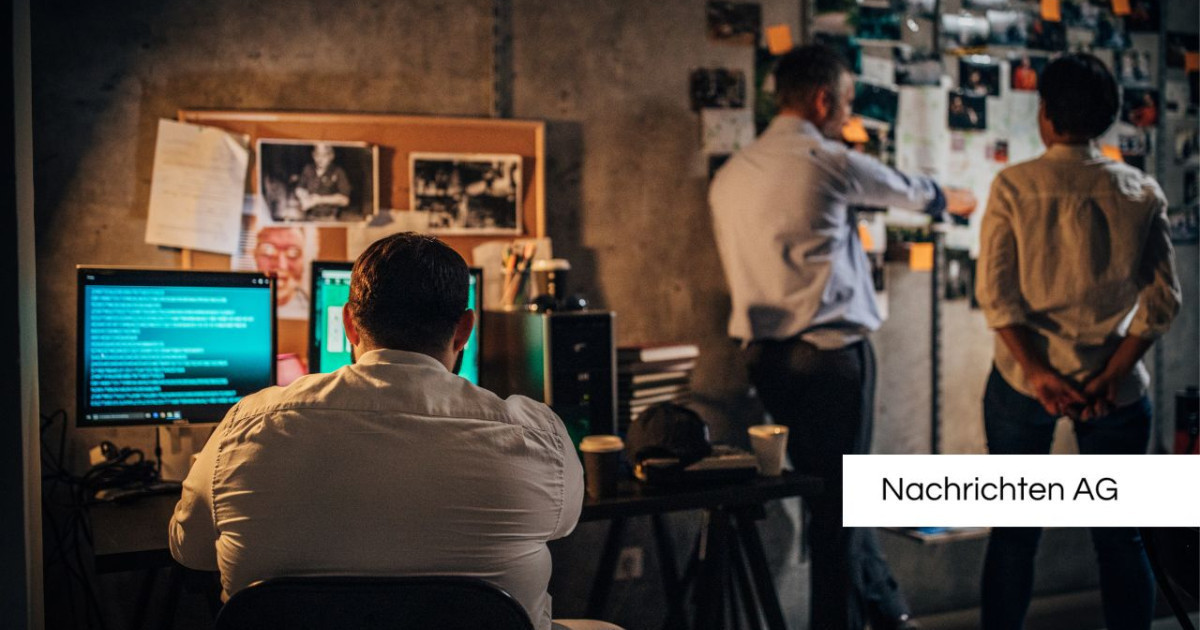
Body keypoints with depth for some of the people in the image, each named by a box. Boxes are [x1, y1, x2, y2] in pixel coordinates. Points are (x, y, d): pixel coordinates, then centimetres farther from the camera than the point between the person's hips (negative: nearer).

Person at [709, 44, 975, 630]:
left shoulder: (729, 176, 10)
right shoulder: (828, 162, -8)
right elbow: (904, 188, 10)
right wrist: (947, 197, 32)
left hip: (764, 353, 7)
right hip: (830, 352, -7)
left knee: (834, 489, 17)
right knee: (838, 499, 2)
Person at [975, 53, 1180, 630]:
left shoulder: (1013, 185, -5)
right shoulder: (1140, 192, 0)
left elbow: (995, 292, -11)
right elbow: (1162, 299, -5)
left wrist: (1037, 373, -10)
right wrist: (1111, 376, -7)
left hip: (1023, 380, -1)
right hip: (1113, 388, 1)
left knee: (1014, 530, 11)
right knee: (1118, 537, 11)